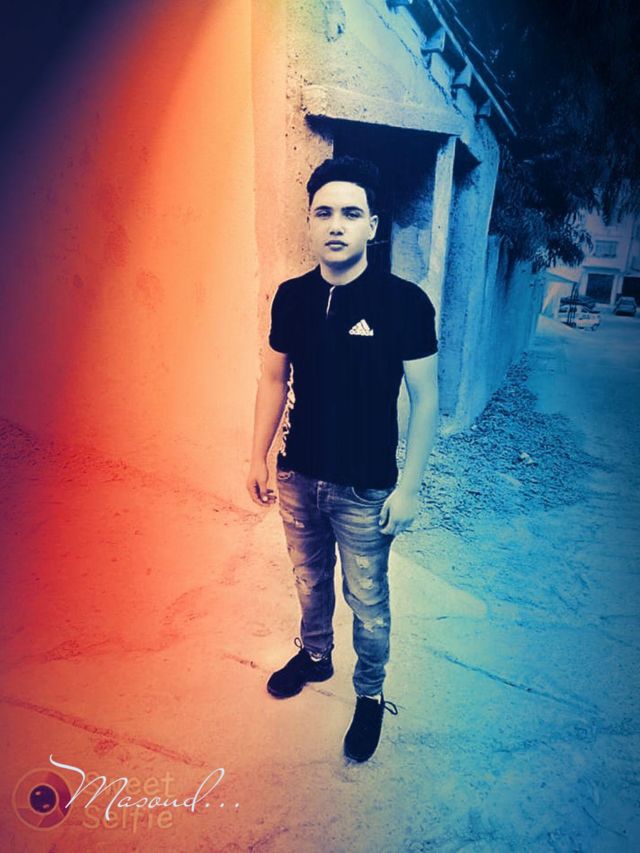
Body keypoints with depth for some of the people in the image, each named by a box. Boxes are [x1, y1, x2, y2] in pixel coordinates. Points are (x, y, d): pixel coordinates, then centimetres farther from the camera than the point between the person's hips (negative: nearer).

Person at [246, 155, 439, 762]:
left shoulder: (405, 302, -15)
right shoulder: (291, 296, -3)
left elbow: (424, 398, -10)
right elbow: (274, 380, 6)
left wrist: (409, 486, -11)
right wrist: (258, 458, 6)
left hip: (366, 490, -4)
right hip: (299, 477, 4)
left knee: (367, 601, 14)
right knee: (310, 580, 25)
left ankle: (370, 694, 40)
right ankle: (314, 655, 53)